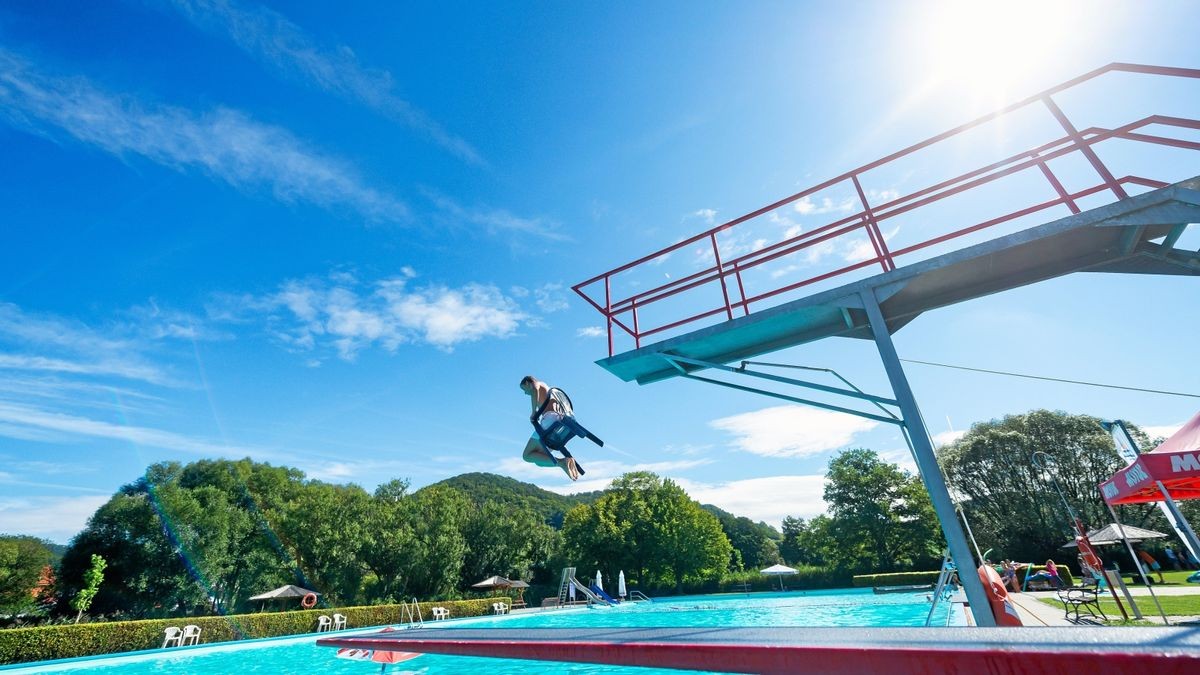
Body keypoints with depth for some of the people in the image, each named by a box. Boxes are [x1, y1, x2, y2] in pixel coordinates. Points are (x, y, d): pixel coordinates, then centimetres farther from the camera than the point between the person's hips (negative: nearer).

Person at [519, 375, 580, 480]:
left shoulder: (536, 383, 12)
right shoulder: (549, 390, 37)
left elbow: (535, 390, -15)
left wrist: (534, 412, -11)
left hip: (550, 418, -8)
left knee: (527, 456, -5)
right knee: (539, 459, 12)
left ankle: (561, 462, -25)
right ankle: (564, 462, -13)